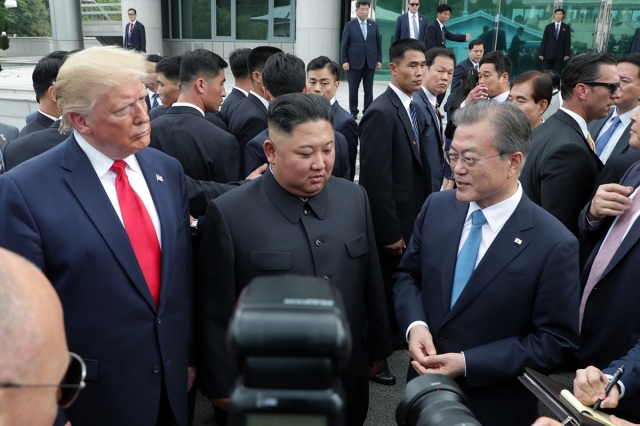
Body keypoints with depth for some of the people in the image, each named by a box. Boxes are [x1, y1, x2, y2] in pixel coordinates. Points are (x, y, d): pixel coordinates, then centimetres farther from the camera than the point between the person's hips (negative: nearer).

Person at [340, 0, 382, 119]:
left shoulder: (374, 25, 8)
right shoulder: (350, 25, 1)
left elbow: (378, 43, 9)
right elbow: (344, 44, -1)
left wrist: (379, 59, 3)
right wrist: (345, 61, -7)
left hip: (370, 62, 2)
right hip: (354, 62, -2)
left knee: (368, 89, 4)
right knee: (353, 89, 3)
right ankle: (353, 112, 13)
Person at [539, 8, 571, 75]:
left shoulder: (566, 27, 9)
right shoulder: (548, 27, 9)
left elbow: (568, 41, 4)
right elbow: (544, 41, 5)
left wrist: (567, 54, -5)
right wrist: (541, 53, -2)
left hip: (559, 54, 0)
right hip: (549, 53, 0)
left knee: (557, 73, -1)